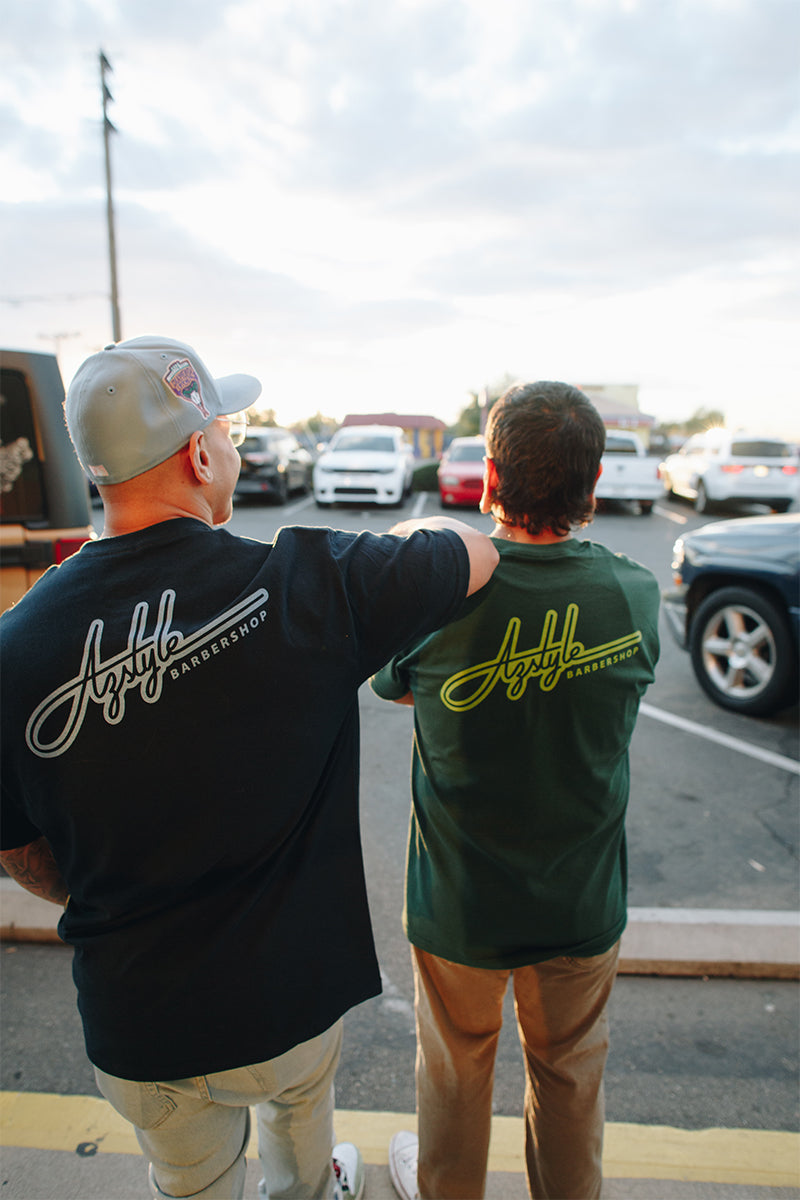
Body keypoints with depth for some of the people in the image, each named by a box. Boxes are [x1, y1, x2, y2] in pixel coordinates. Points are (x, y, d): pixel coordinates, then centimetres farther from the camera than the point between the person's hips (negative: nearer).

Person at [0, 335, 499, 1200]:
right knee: (298, 1096, 36)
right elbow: (475, 553, -9)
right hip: (290, 994, 0)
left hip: (136, 1022, 1)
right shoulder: (303, 583, -25)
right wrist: (415, 530, 12)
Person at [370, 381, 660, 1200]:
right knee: (570, 1071, 27)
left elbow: (393, 687, -4)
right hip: (585, 905, 2)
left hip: (460, 905, -1)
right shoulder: (637, 597, -17)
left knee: (455, 1068, 26)